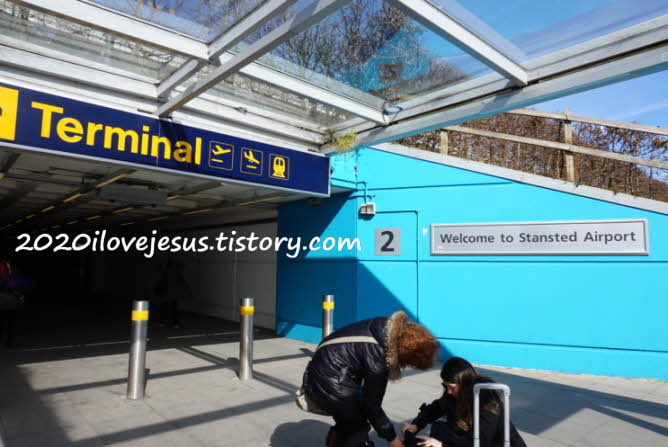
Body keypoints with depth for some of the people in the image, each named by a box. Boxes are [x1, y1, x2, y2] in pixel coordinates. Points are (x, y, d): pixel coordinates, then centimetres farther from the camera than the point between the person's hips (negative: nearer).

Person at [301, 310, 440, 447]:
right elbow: (372, 403, -16)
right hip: (330, 383, -9)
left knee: (348, 423, 23)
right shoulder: (377, 357, -30)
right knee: (358, 429, 2)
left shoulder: (390, 329, -8)